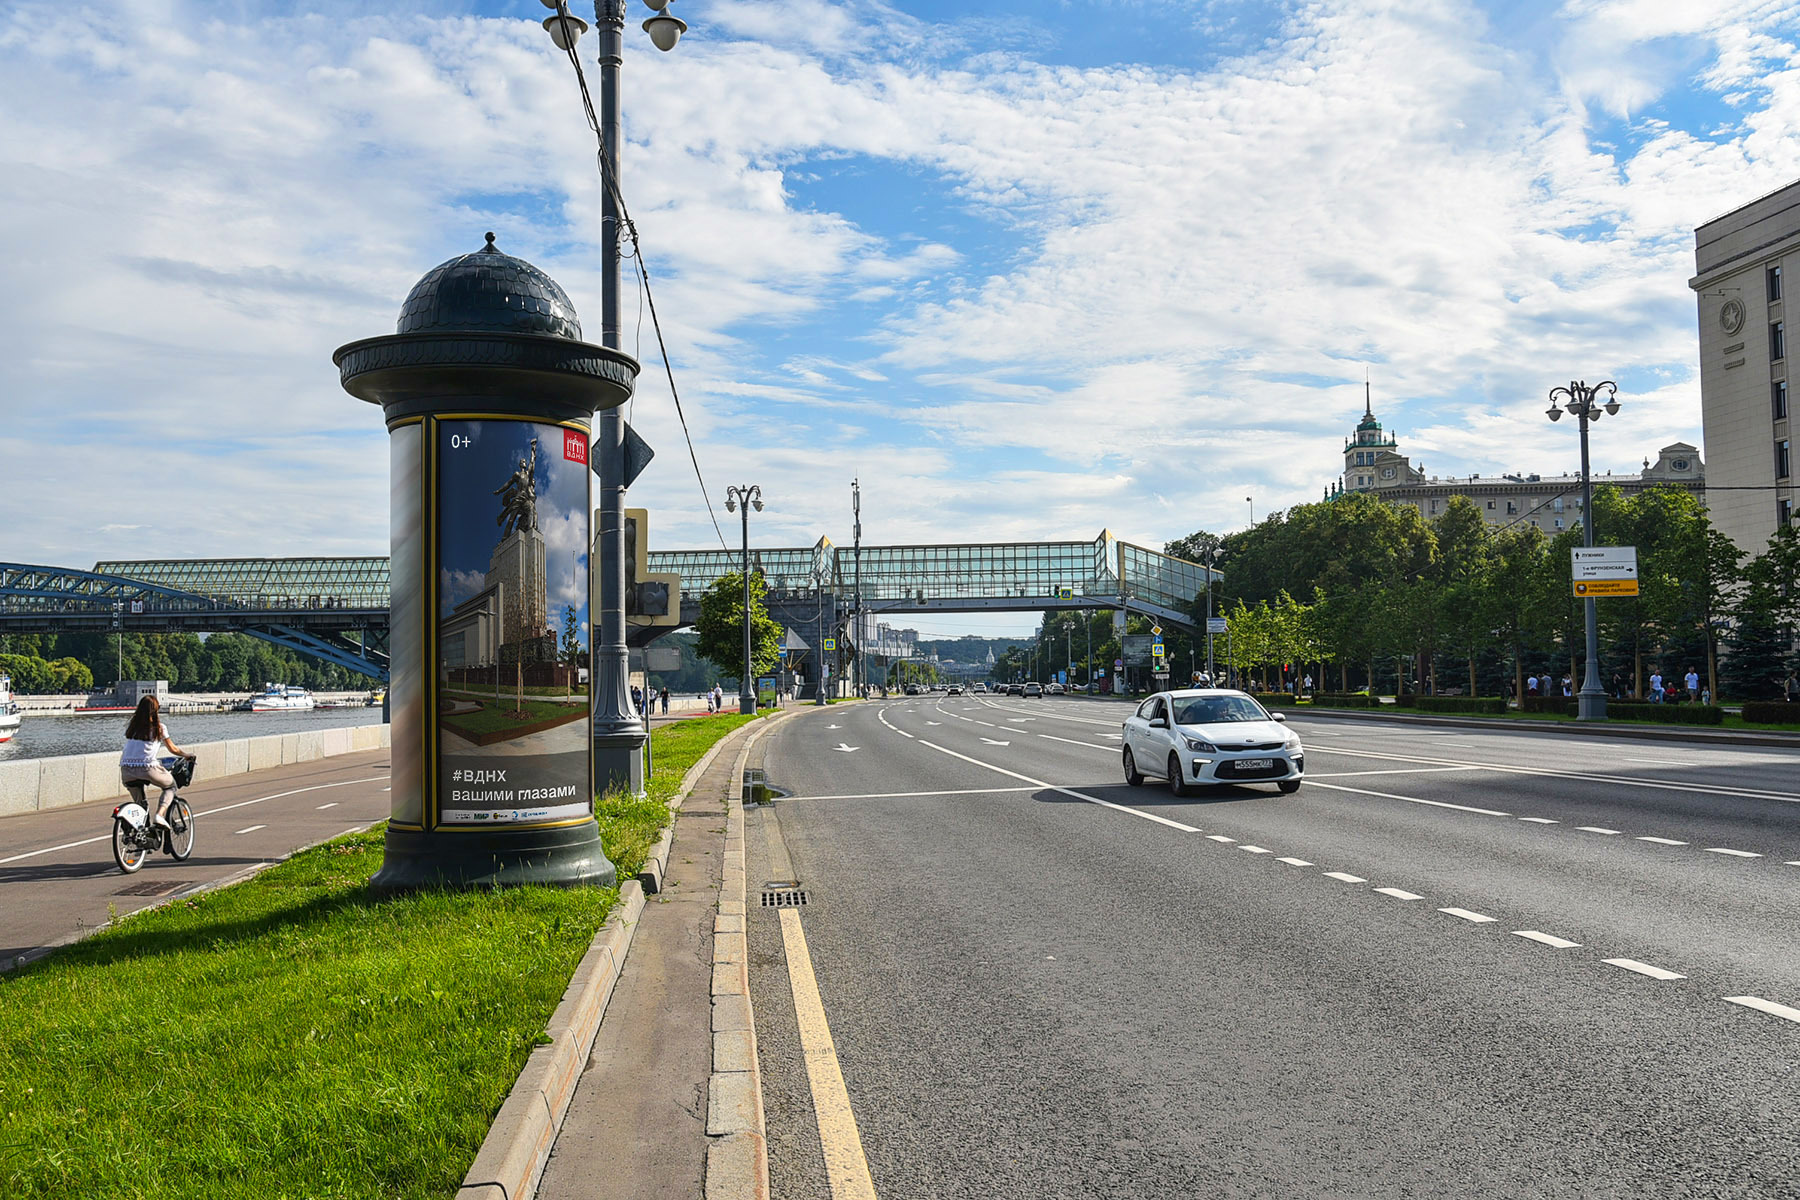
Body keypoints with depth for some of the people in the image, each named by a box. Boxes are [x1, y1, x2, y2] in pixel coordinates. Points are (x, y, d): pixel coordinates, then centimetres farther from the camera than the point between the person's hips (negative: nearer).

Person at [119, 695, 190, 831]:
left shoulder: (132, 727, 16)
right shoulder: (159, 728, 6)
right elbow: (173, 749, 15)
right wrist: (187, 755, 33)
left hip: (126, 769, 4)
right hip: (147, 767, -4)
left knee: (139, 802, 21)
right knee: (170, 786, 20)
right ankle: (160, 814, -2)